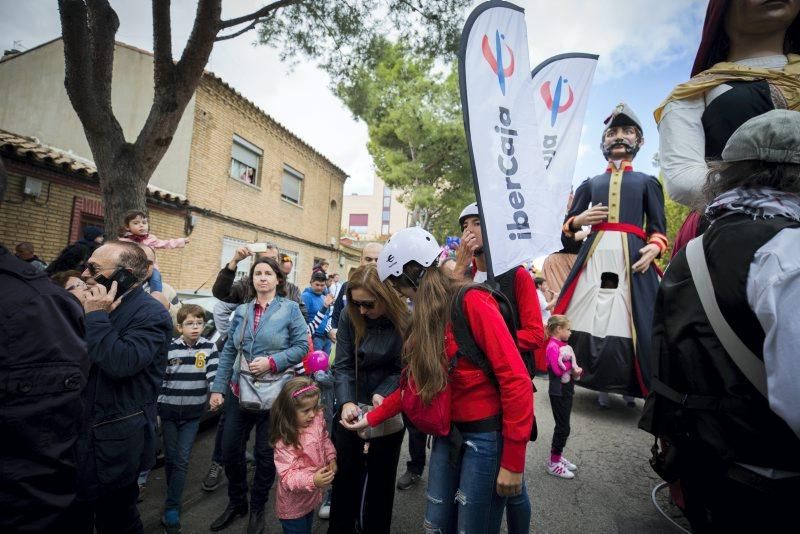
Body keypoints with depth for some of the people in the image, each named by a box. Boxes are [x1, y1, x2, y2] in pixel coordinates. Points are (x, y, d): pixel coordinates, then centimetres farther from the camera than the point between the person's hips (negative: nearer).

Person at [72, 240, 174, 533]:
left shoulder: (152, 315, -18)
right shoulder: (100, 304, 9)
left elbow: (121, 364, -32)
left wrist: (96, 317, -24)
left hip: (116, 438, -8)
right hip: (82, 428, 8)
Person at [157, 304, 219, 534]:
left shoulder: (209, 347, -6)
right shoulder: (170, 348, -8)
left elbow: (214, 375, -8)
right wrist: (155, 408, -3)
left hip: (193, 412, 0)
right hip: (168, 410, 0)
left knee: (182, 459, 3)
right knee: (170, 457, 13)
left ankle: (172, 509, 12)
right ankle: (173, 495, 35)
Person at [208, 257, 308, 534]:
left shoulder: (290, 308, -7)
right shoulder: (241, 311, 5)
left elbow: (302, 346, -11)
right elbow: (228, 352, 6)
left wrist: (272, 362, -21)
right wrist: (218, 388, 1)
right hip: (240, 390, 4)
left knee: (266, 453, 10)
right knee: (230, 449, 13)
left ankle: (257, 509, 35)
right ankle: (236, 502, 39)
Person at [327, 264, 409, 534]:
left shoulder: (406, 322, -20)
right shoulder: (349, 317, -12)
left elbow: (403, 369, -11)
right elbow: (342, 365, -11)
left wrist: (383, 394, -26)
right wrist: (346, 402, -24)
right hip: (353, 405, 2)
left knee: (380, 474, 16)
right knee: (345, 472, 15)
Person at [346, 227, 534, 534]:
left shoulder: (473, 302, -19)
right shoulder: (426, 316, 7)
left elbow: (516, 380, -21)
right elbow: (415, 383, 13)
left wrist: (512, 462, -17)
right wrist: (371, 418, 11)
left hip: (486, 435, -7)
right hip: (448, 433, 7)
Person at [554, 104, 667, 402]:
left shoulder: (647, 182, 16)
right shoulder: (590, 184, 19)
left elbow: (658, 229, 9)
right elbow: (568, 225, 18)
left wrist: (654, 248, -11)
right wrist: (579, 219, -4)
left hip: (631, 255, -1)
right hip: (594, 254, 2)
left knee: (630, 320, -6)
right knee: (586, 317, -4)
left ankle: (629, 385, 9)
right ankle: (593, 380, 9)